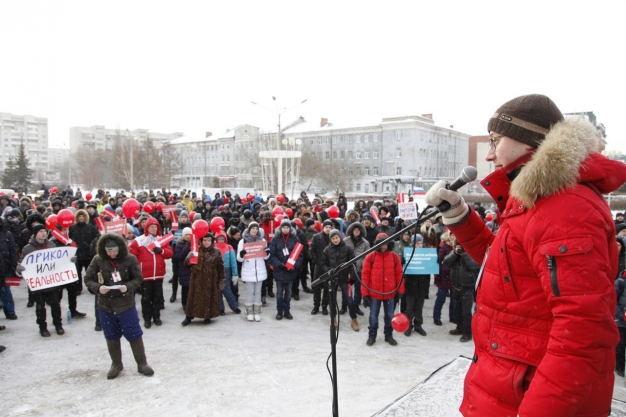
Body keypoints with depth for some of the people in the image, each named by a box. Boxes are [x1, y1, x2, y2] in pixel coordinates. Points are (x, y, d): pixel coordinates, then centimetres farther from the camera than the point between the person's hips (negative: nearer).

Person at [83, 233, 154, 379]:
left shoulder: (130, 259, -9)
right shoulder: (97, 260, -5)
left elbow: (138, 278, -3)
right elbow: (88, 279, 1)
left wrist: (128, 286, -22)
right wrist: (98, 287, -19)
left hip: (126, 304, -2)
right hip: (105, 305, 2)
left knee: (134, 334, 5)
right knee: (111, 336, 15)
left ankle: (142, 363, 20)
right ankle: (116, 364, 33)